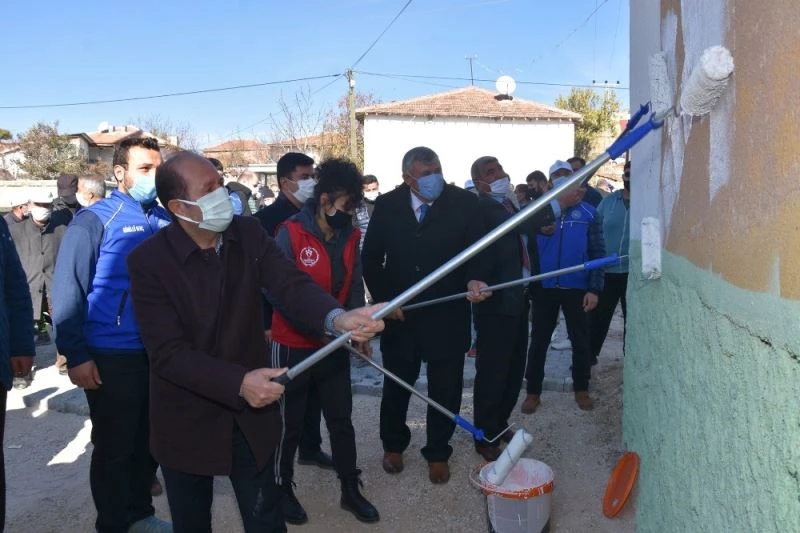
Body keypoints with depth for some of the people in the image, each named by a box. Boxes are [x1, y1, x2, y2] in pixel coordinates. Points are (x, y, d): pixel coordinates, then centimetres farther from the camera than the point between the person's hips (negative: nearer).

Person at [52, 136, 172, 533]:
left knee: (149, 438, 18)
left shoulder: (166, 220, 4)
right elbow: (68, 290, -11)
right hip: (112, 356, -5)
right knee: (114, 445, 10)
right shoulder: (94, 220, -9)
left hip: (158, 352, 5)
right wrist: (75, 355, -14)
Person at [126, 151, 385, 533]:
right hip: (187, 422, -2)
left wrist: (337, 318, -42)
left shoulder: (248, 234, -8)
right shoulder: (148, 260, -19)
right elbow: (168, 353, -24)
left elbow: (291, 285, -21)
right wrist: (238, 382, -37)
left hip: (252, 414, 3)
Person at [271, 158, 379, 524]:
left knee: (341, 420, 13)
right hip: (294, 345, -4)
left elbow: (354, 287, 7)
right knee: (289, 422, 12)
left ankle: (350, 491, 28)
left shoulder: (350, 237, 0)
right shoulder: (290, 233, -16)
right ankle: (283, 488, 33)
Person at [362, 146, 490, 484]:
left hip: (447, 314, -1)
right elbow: (371, 257, 2)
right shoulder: (387, 205, -3)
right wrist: (383, 300, -5)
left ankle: (438, 454, 32)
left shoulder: (464, 203, -7)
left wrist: (473, 280, -29)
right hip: (399, 312, 1)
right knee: (396, 384, 17)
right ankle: (393, 445, 41)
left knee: (445, 389, 11)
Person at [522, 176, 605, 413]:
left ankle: (581, 389, 29)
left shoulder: (589, 214, -2)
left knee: (580, 340, 11)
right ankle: (533, 391, 19)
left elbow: (598, 253, -1)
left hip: (576, 287, -1)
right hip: (544, 286, 1)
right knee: (539, 340, 8)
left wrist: (595, 288, -7)